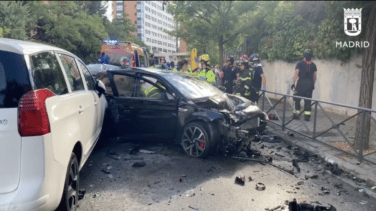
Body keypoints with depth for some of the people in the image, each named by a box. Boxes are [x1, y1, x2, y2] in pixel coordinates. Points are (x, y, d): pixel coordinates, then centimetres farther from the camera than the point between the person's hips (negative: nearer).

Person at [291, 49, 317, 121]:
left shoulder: (300, 64, -4)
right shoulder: (313, 65, 8)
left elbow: (296, 74, -8)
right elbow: (315, 77, 11)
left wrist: (293, 83, -4)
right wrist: (313, 84, 22)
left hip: (301, 83, -3)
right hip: (310, 84, 3)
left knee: (297, 99, 6)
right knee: (308, 100, 7)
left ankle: (296, 114, 6)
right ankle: (307, 115, 7)